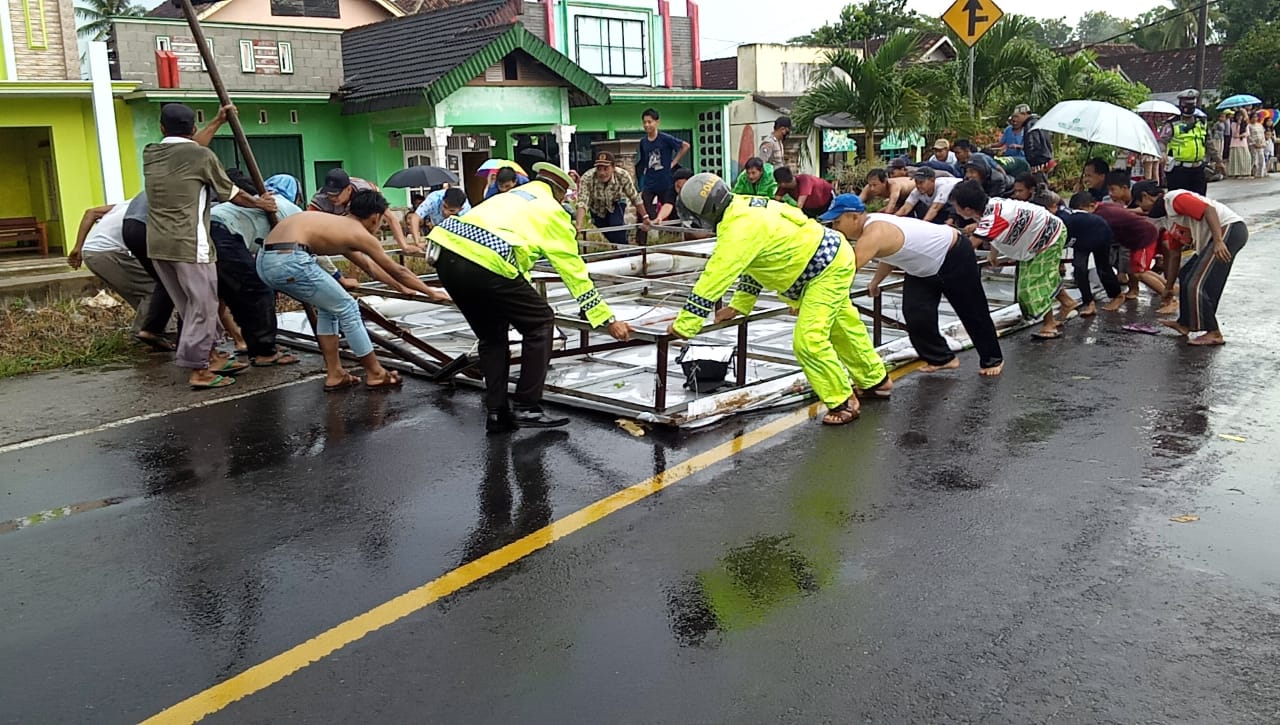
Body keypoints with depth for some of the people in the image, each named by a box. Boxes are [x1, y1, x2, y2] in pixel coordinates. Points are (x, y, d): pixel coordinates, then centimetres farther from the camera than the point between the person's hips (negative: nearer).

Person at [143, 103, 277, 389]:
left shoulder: (150, 154, 13)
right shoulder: (203, 156, -4)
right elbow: (230, 193, 9)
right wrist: (259, 203, 27)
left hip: (158, 244, 7)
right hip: (188, 244, -7)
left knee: (189, 305, 15)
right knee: (203, 306, 0)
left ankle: (210, 356, 23)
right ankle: (198, 370, 0)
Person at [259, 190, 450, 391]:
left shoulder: (339, 226, 28)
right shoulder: (360, 234, 4)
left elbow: (369, 266, 40)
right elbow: (397, 271, 13)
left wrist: (400, 288, 50)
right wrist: (431, 293, 25)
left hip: (265, 260, 9)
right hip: (289, 260, -9)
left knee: (328, 308, 24)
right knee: (347, 309, 6)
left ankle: (335, 374, 27)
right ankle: (376, 374, 17)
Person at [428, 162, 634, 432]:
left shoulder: (508, 197, 35)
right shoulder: (552, 211, 14)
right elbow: (574, 272, 14)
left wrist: (520, 299, 61)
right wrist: (608, 320, 19)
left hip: (446, 253, 8)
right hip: (484, 263, -8)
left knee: (491, 334, 24)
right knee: (541, 323, 10)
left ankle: (497, 412, 21)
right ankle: (526, 408, 11)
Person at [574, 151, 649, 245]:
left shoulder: (623, 176, -34)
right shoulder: (587, 179, -38)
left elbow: (635, 198, -22)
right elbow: (582, 203, -46)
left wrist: (645, 217, -16)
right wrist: (579, 225, -61)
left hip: (616, 203, -1)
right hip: (597, 207, 1)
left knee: (616, 225, -26)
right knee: (609, 235, 9)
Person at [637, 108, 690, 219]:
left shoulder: (665, 138, -8)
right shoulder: (643, 142, 6)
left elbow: (686, 146, -3)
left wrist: (674, 162, -4)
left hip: (667, 184, -3)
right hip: (649, 185, 3)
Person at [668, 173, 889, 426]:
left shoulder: (738, 228, -30)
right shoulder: (744, 208, 1)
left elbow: (713, 279, -29)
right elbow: (752, 262, 12)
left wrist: (684, 325, -23)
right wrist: (738, 305, 10)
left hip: (828, 268, -10)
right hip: (833, 257, 10)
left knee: (809, 340, -15)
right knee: (843, 327, 25)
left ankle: (843, 402, 2)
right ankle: (876, 380, 45)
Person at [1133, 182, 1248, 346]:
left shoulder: (1176, 198, -9)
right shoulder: (1169, 212, 21)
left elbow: (1209, 210, -22)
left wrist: (1218, 241, -30)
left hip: (1229, 229, -11)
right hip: (1222, 234, 11)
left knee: (1196, 284, -11)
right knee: (1186, 276, 20)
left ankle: (1214, 334, -3)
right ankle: (1185, 324, 29)